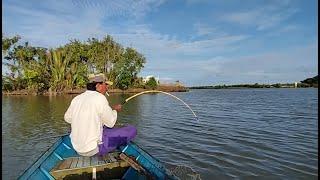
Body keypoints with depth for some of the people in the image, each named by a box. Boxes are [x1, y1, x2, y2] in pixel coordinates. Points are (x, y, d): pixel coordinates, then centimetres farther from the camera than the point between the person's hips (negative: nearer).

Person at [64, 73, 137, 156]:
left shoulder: (76, 98, 2)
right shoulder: (99, 98, -17)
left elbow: (67, 118, 15)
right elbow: (111, 123, -10)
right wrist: (114, 110, 8)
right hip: (94, 149, -8)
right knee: (132, 130, -3)